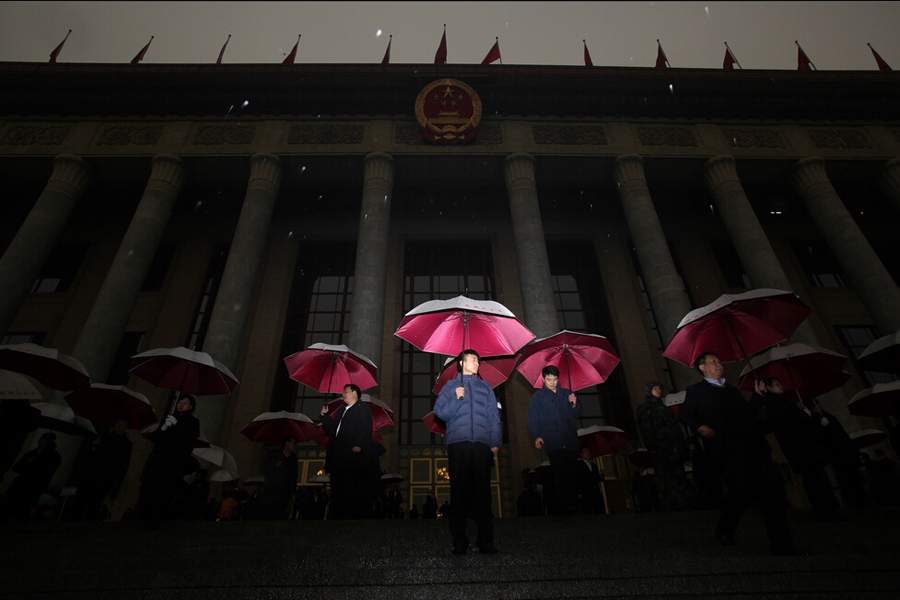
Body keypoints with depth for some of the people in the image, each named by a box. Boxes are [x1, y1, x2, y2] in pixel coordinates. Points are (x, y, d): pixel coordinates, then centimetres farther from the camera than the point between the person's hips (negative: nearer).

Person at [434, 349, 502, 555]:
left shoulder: (485, 387, 20)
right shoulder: (450, 386, 16)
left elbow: (494, 415, 15)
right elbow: (440, 412, 6)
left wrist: (495, 442, 5)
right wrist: (456, 399, -8)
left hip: (482, 445, 1)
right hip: (458, 444, -1)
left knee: (483, 490, -1)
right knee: (459, 490, -1)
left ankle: (486, 540, 6)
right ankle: (459, 541, 6)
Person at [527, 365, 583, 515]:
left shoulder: (566, 394, 19)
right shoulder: (538, 397, 10)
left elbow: (576, 415, 21)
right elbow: (533, 419, 5)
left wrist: (574, 404, 0)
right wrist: (536, 436, -9)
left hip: (570, 441, 4)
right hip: (552, 442, -3)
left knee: (570, 474, 0)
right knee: (560, 474, -14)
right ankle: (563, 506, -8)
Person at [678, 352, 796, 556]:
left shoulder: (733, 390, 28)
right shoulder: (696, 390, 10)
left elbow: (748, 415, 28)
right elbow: (684, 415, 4)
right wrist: (700, 427, -13)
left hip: (754, 445, 6)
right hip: (729, 449, -6)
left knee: (773, 490, -3)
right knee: (741, 489, -15)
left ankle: (783, 547, 6)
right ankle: (725, 531, 12)